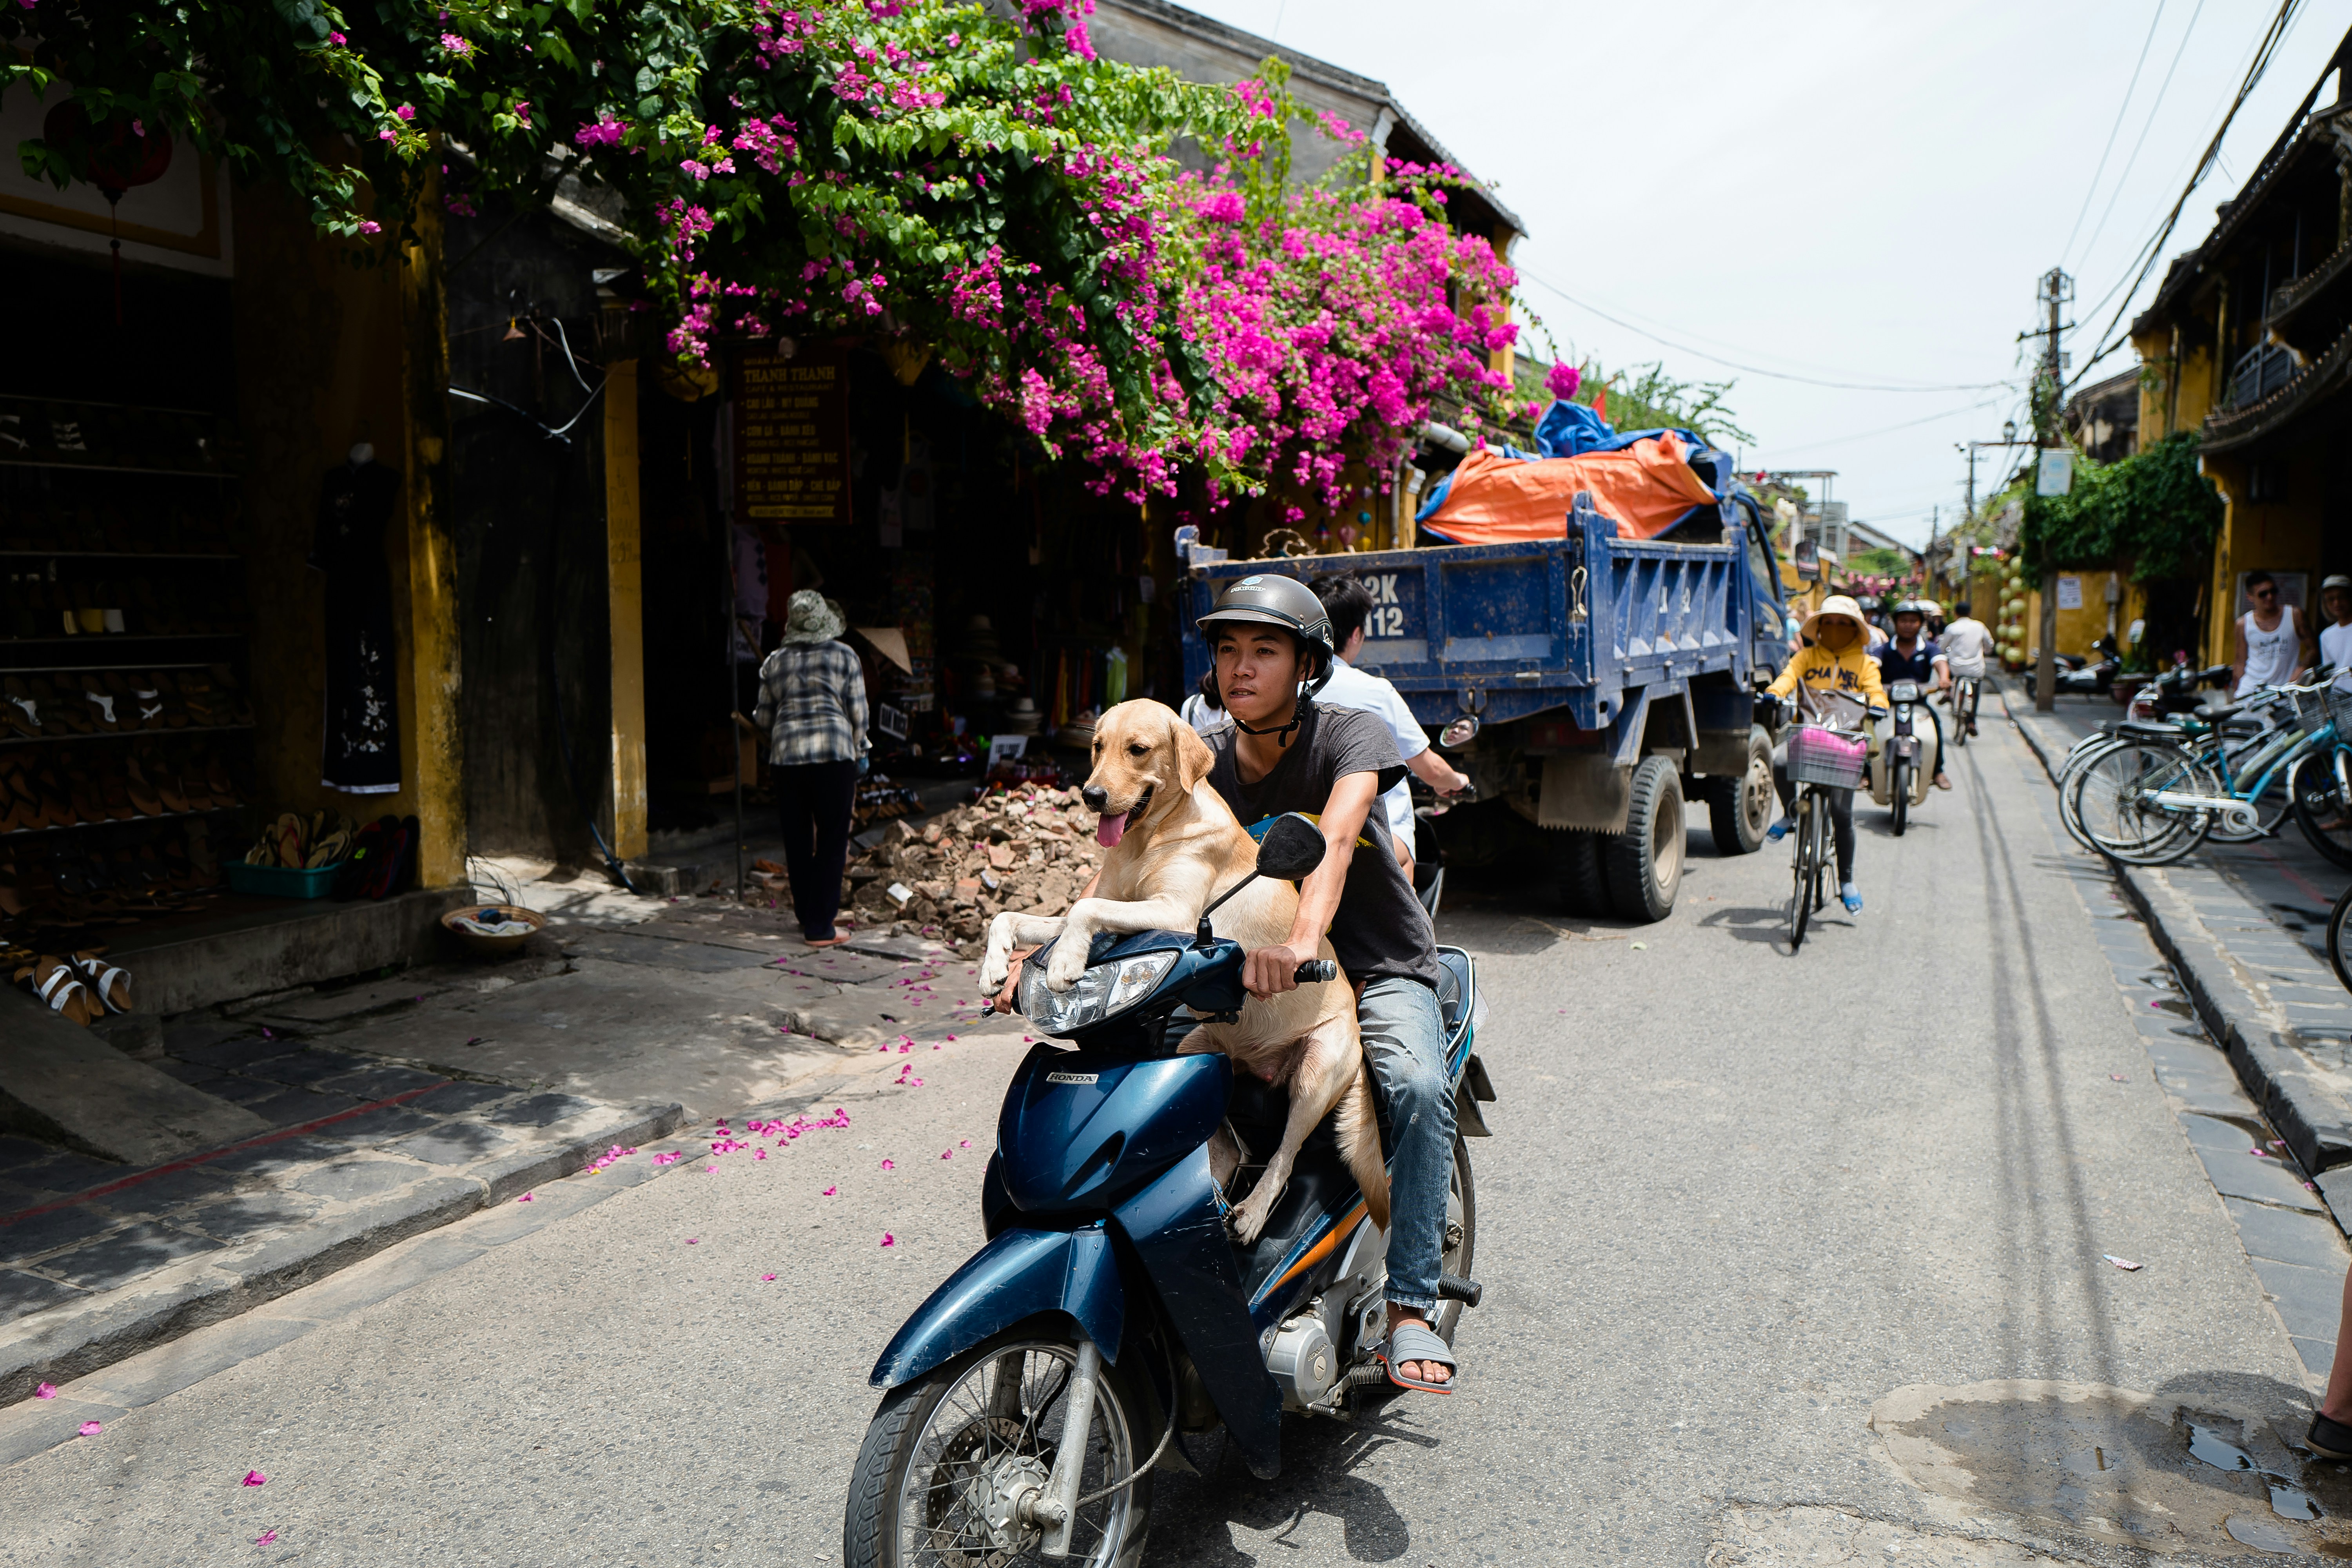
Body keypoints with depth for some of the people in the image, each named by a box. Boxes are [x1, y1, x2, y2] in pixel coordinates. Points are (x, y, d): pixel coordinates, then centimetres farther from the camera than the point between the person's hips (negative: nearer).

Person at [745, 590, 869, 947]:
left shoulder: (775, 662, 9)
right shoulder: (845, 657, 2)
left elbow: (764, 718, 15)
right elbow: (858, 713, 1)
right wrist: (859, 753, 14)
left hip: (787, 756, 3)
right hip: (834, 754, -3)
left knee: (797, 841, 12)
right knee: (832, 841, 1)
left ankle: (808, 918, 20)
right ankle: (820, 927, 0)